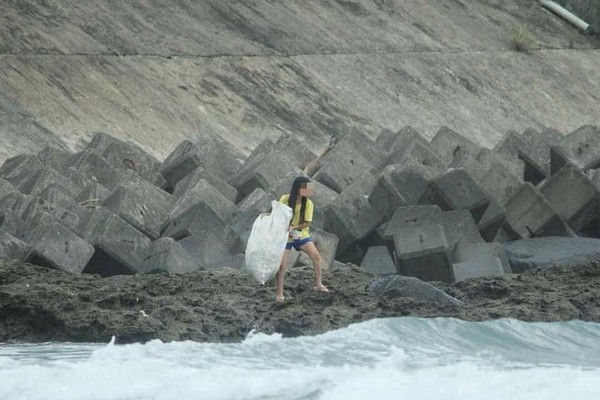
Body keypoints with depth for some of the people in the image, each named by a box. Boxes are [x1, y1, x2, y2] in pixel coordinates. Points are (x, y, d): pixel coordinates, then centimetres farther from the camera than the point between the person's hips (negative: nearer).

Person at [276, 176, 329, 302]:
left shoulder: (308, 203, -14)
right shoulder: (285, 199, -15)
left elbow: (307, 223, -14)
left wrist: (294, 227, -27)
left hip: (301, 234, 1)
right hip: (285, 236, -1)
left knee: (316, 255, -12)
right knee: (282, 262, -8)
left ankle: (318, 284, 4)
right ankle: (279, 291, 7)